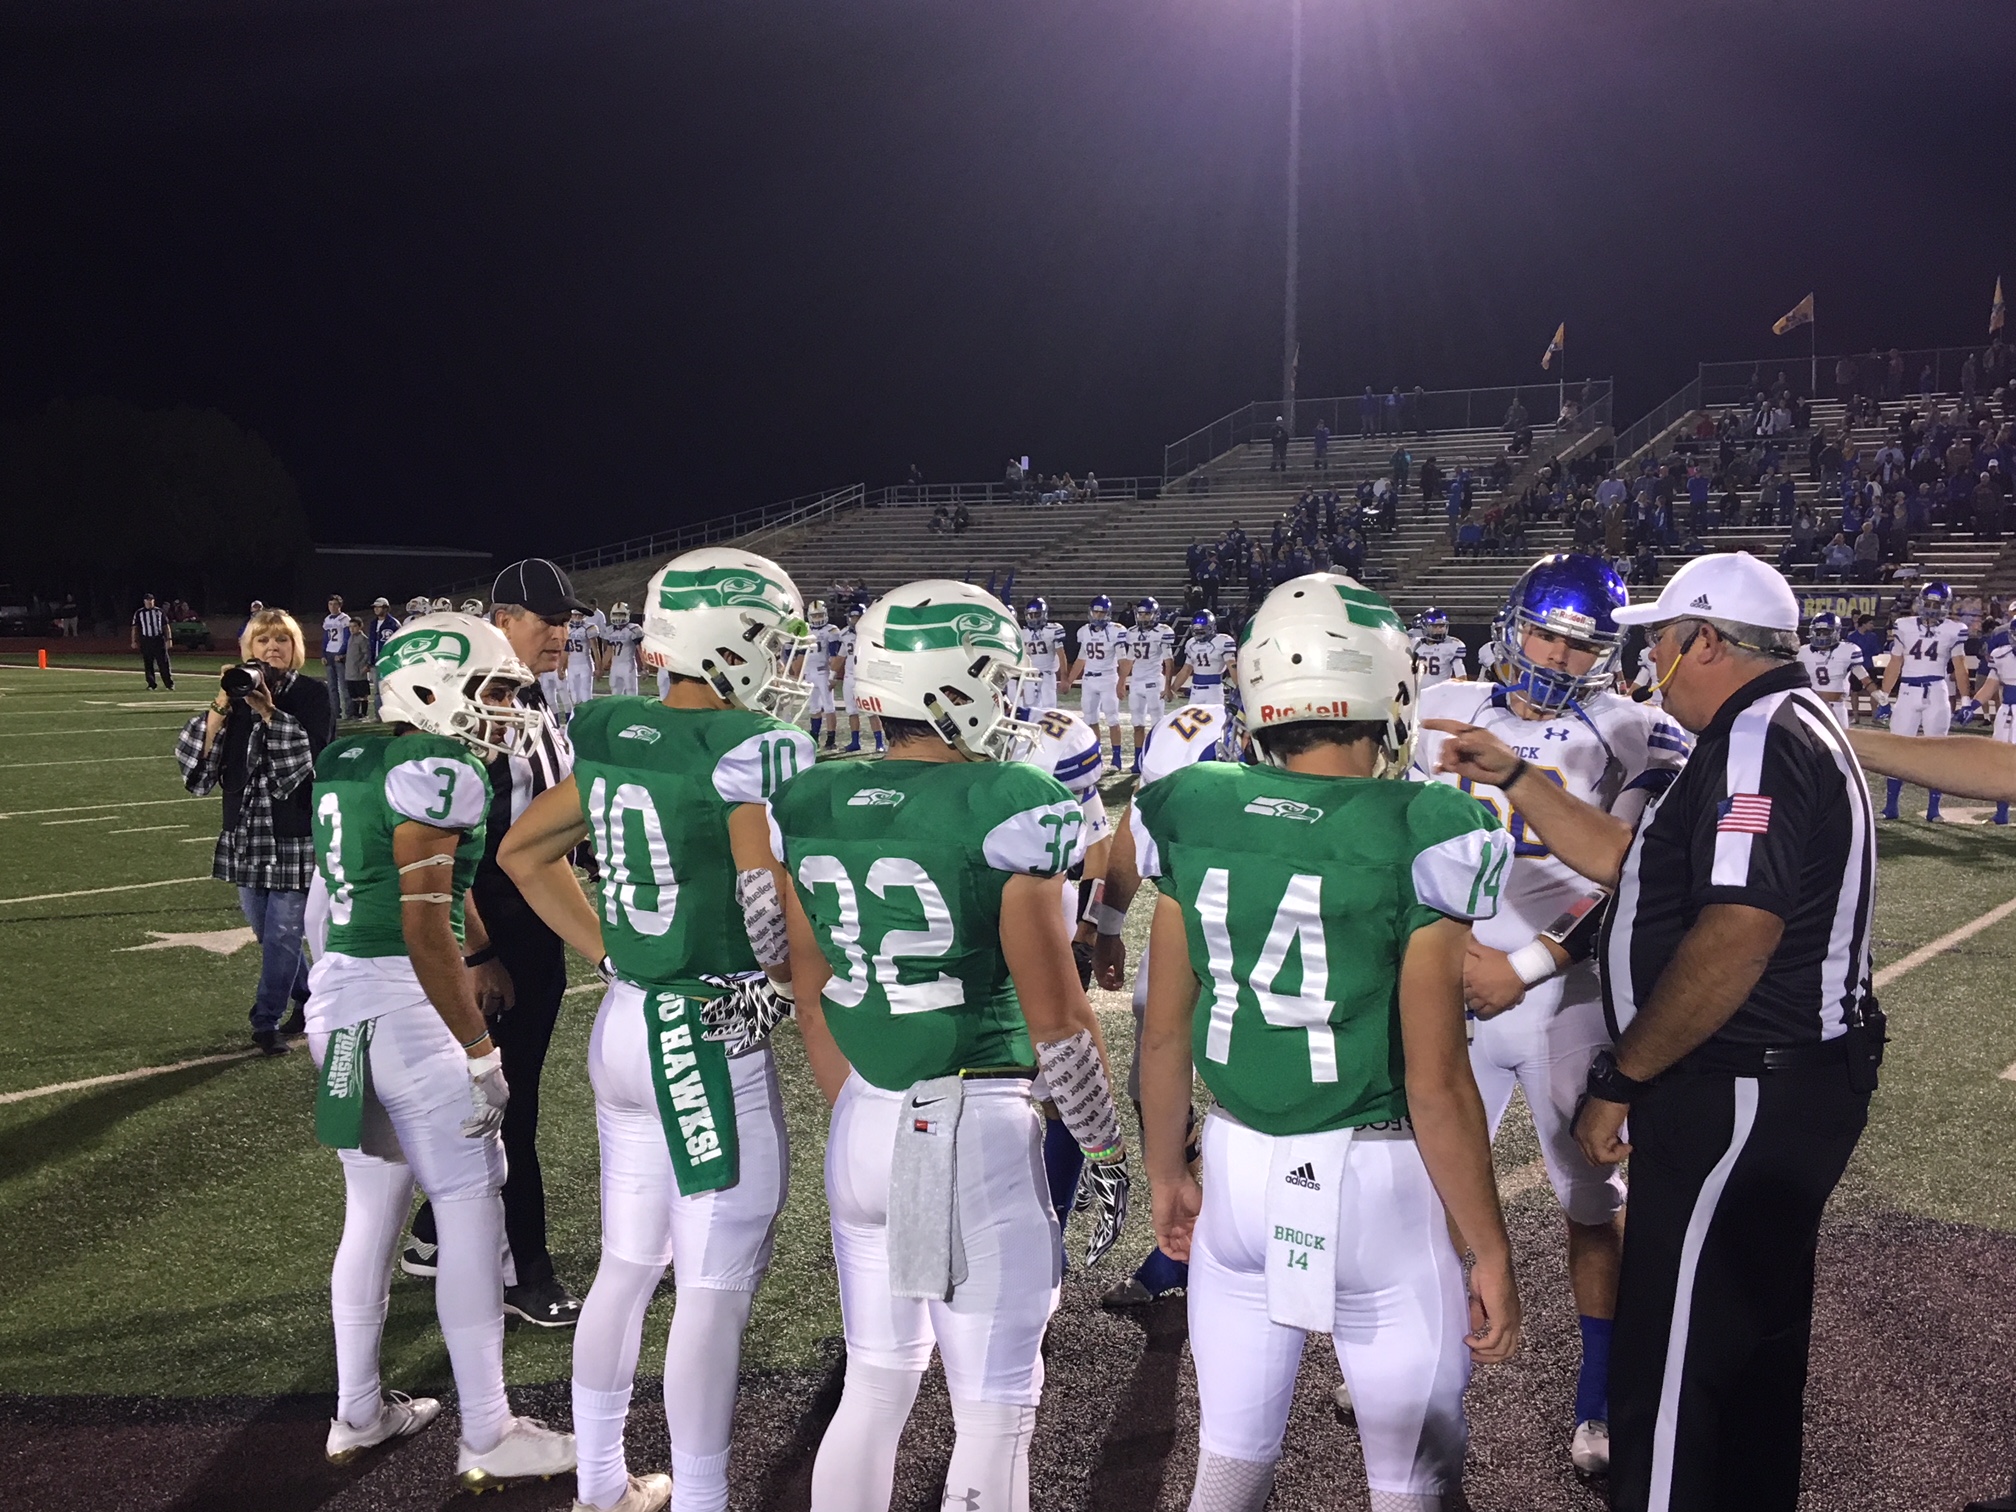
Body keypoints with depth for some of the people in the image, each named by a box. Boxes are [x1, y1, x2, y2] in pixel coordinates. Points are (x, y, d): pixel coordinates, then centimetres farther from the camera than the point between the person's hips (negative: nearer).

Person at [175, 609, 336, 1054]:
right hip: (246, 832, 5)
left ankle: (267, 1022, 8)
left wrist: (268, 710, -23)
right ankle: (309, 1000, 32)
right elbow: (197, 761, -3)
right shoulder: (237, 693, 6)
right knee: (267, 931, 14)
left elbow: (308, 757, -18)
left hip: (297, 833, -5)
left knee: (282, 933, -3)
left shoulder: (310, 696, -5)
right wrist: (220, 706, -15)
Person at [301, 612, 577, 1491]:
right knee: (471, 1212, 2)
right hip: (408, 1006, -9)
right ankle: (487, 1437, 12)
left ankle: (357, 1415, 32)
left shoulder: (348, 762, 11)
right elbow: (425, 925, -20)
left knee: (373, 1206, 19)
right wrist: (480, 1051, -17)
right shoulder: (438, 769, -15)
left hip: (337, 996, 9)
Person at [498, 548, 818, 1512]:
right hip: (713, 1041, -8)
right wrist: (789, 986, -3)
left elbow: (524, 854, 13)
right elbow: (772, 906, -23)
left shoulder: (612, 737, 5)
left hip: (624, 1025, 8)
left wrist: (612, 955, 12)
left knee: (627, 1267, 21)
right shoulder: (755, 748, -17)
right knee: (715, 1290, 5)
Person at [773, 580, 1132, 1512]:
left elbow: (813, 1003, 10)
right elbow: (1055, 1018, -11)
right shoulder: (1008, 808, -15)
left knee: (875, 1385, 21)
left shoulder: (810, 807, 2)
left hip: (864, 1124, 6)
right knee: (994, 1414, 8)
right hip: (983, 1129, -6)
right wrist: (1105, 1153, 2)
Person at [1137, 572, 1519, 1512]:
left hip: (1240, 1167, 4)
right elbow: (1436, 1084, -15)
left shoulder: (1192, 818, -4)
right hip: (1378, 1181, -4)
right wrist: (1490, 1251, -3)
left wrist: (1165, 1172, 18)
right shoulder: (1417, 840, -16)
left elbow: (1165, 1035, 3)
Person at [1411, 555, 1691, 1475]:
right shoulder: (1447, 714, 4)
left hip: (1568, 997, -3)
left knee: (1594, 1197, 8)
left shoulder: (1632, 738, -6)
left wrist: (1524, 966, -16)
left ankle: (1600, 1402, 25)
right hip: (1455, 988, 3)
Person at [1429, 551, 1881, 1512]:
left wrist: (1621, 1081, -21)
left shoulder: (1760, 740, -19)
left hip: (1739, 1102, -11)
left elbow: (1736, 936, -28)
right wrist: (1511, 777, 15)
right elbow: (1628, 862, 19)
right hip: (1785, 1094, 11)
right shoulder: (1783, 731, 16)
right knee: (1754, 1349, 23)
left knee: (1671, 1370, -3)